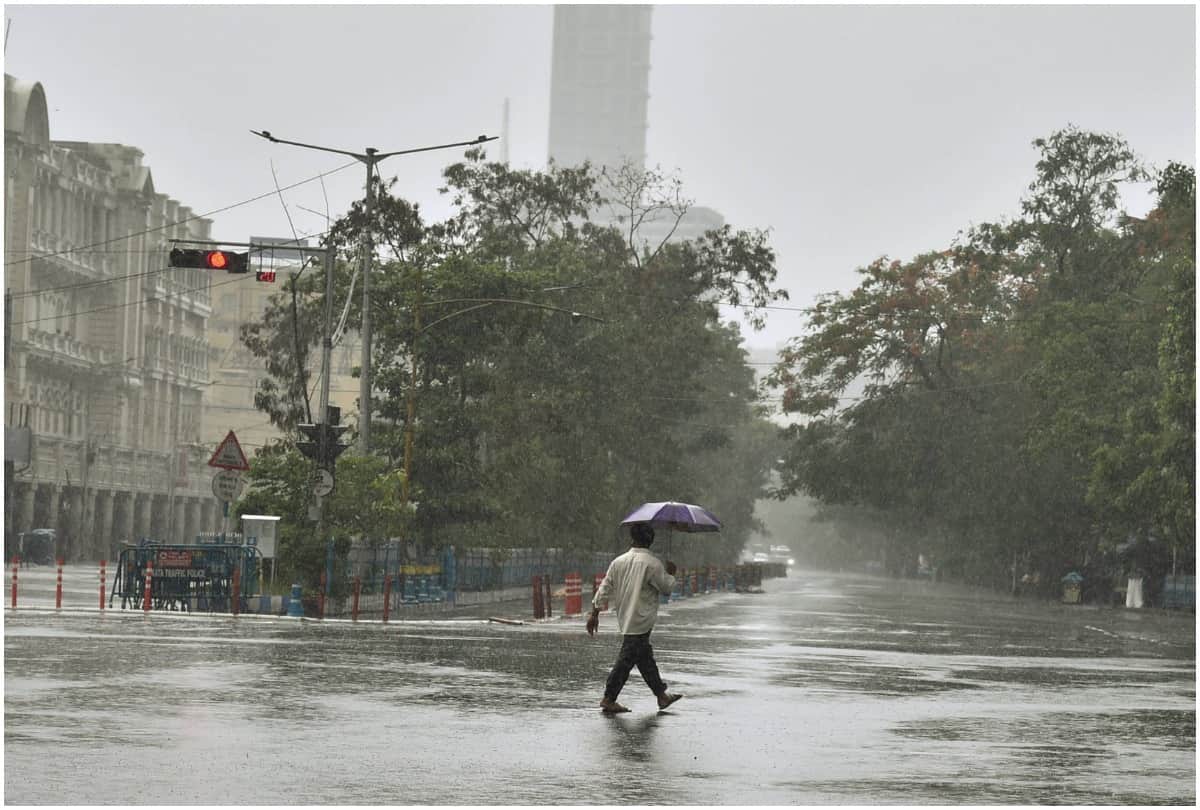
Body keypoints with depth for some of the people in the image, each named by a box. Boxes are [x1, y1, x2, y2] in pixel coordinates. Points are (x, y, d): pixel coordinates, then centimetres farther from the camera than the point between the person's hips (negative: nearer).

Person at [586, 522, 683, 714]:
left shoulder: (619, 561, 4)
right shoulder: (652, 564, -13)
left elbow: (604, 588, 3)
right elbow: (667, 587, -4)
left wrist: (594, 613, 8)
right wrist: (670, 573, 16)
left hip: (624, 618, 7)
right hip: (641, 620, -7)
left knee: (645, 656, 15)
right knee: (627, 659, -4)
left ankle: (662, 695, 24)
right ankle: (608, 699, -4)